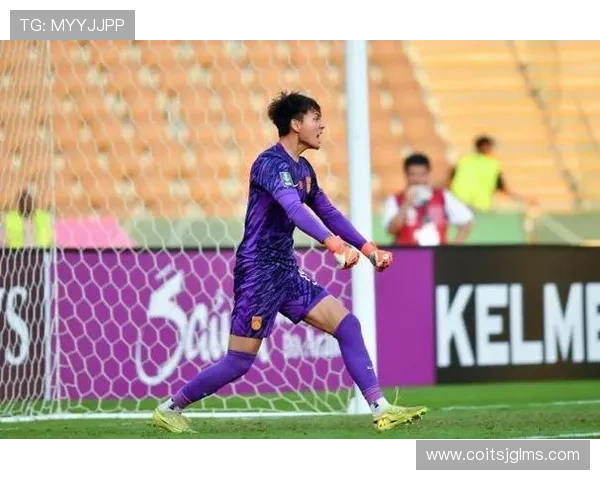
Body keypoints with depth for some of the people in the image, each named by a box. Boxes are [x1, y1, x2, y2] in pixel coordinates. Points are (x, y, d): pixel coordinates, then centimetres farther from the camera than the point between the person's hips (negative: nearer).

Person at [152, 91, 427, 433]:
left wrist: (368, 248, 15)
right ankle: (169, 409, 11)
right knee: (239, 363, -5)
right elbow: (294, 208, -35)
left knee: (347, 325, -1)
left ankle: (380, 409, -3)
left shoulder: (303, 169, 12)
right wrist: (335, 244, -47)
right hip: (259, 273, -9)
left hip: (286, 273, 9)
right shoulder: (272, 163, -18)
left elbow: (327, 212, 24)